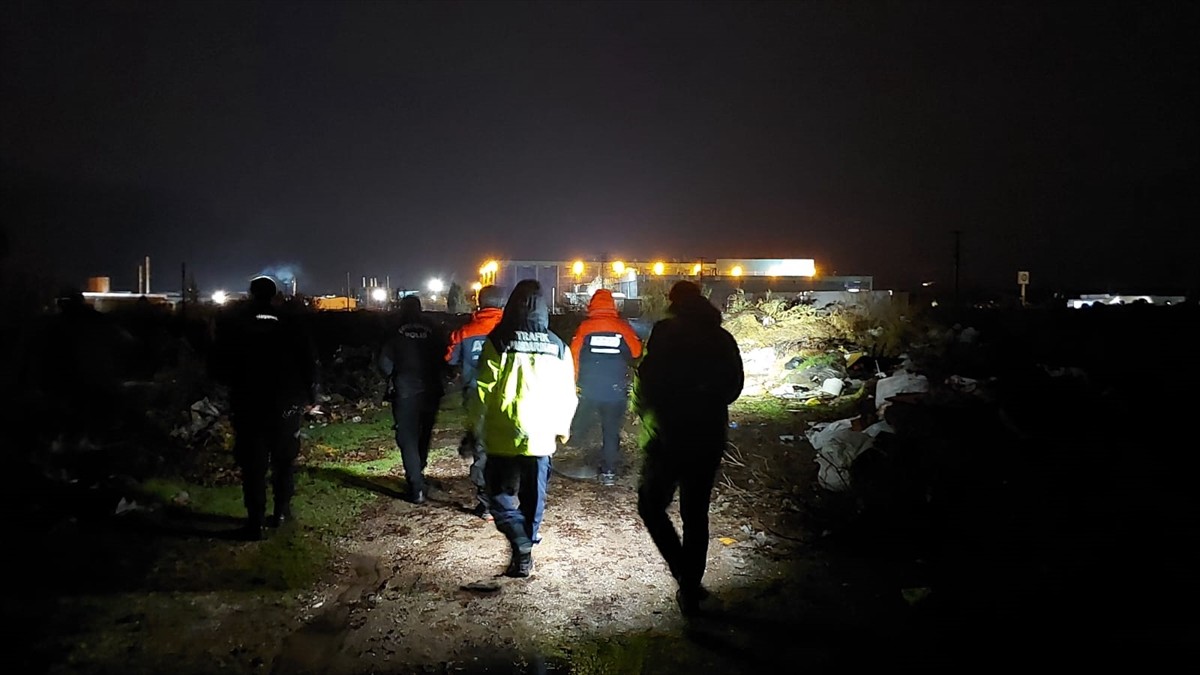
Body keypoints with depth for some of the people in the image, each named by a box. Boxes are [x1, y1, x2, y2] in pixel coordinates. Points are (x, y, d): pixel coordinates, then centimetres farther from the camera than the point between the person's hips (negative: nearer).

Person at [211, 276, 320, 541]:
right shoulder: (292, 324, 0)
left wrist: (233, 387, 18)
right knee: (284, 460, 15)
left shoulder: (234, 324, -2)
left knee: (253, 464, 3)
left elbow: (221, 367, -1)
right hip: (286, 405, 1)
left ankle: (255, 521, 3)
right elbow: (309, 363, 2)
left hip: (247, 405, -1)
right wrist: (310, 397, 11)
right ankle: (281, 512, 19)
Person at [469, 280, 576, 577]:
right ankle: (525, 554, 21)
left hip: (504, 437, -3)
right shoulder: (557, 346, 2)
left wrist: (475, 426, 3)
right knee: (533, 497, 14)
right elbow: (567, 393, 7)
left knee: (501, 495, 9)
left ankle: (522, 548, -9)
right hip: (541, 436, 3)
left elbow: (484, 388, -8)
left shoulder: (498, 341, -8)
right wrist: (562, 427, 23)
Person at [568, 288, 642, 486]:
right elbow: (637, 354, 0)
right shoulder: (624, 328, -5)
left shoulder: (585, 327, -6)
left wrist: (573, 383, 4)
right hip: (616, 391, 0)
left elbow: (574, 357, -6)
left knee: (580, 426, 20)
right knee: (611, 431, 7)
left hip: (588, 389, 0)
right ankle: (608, 472, 8)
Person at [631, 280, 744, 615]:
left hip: (667, 436, -5)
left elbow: (646, 377, -14)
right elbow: (734, 385, 13)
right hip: (709, 438, 5)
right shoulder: (722, 338, 6)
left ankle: (687, 579, -4)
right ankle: (691, 585, 21)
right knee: (696, 513, 15)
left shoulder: (665, 332, -9)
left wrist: (642, 410, 4)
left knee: (651, 505, 9)